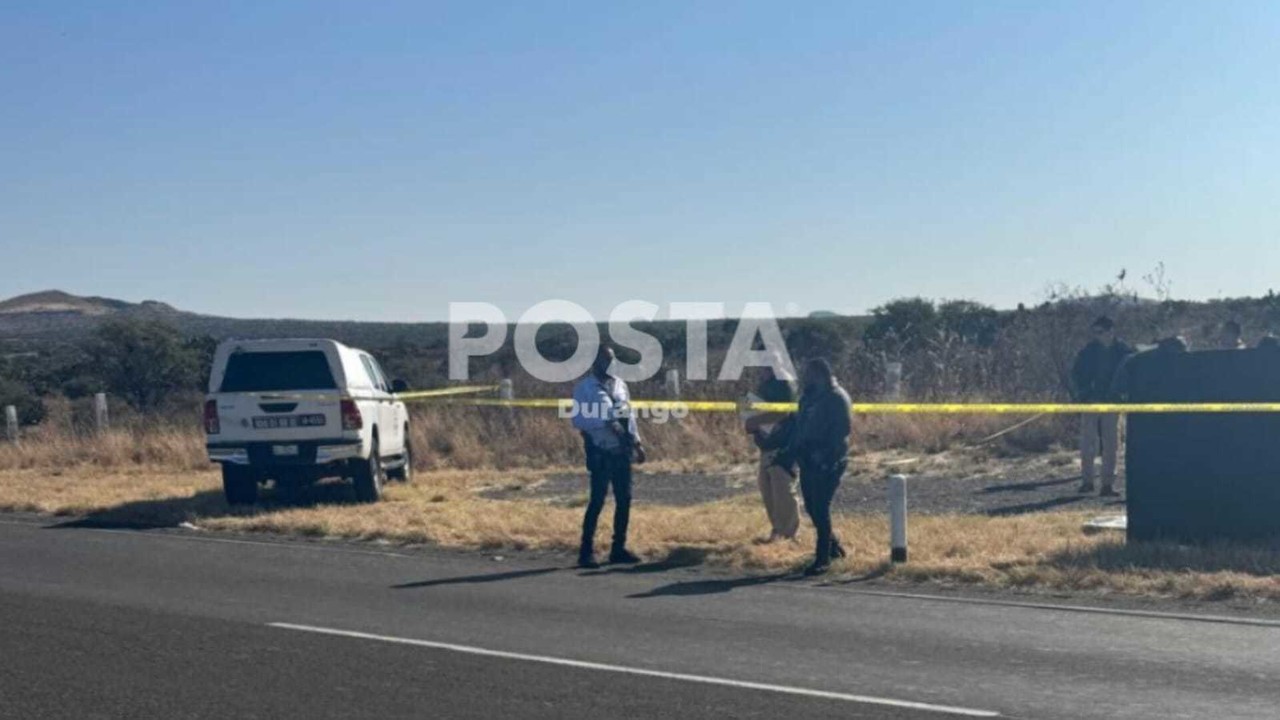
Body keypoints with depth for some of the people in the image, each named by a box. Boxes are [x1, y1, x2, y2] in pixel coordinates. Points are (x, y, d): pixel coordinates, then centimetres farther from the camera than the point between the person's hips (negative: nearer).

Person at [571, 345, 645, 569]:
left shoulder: (620, 384, 14)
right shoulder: (584, 387, -6)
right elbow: (578, 419, -14)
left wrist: (637, 442, 11)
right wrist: (606, 423, -23)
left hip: (622, 450, 7)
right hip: (600, 452, -6)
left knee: (624, 499, 7)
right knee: (597, 500, -8)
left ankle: (618, 548, 16)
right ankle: (586, 551, -1)